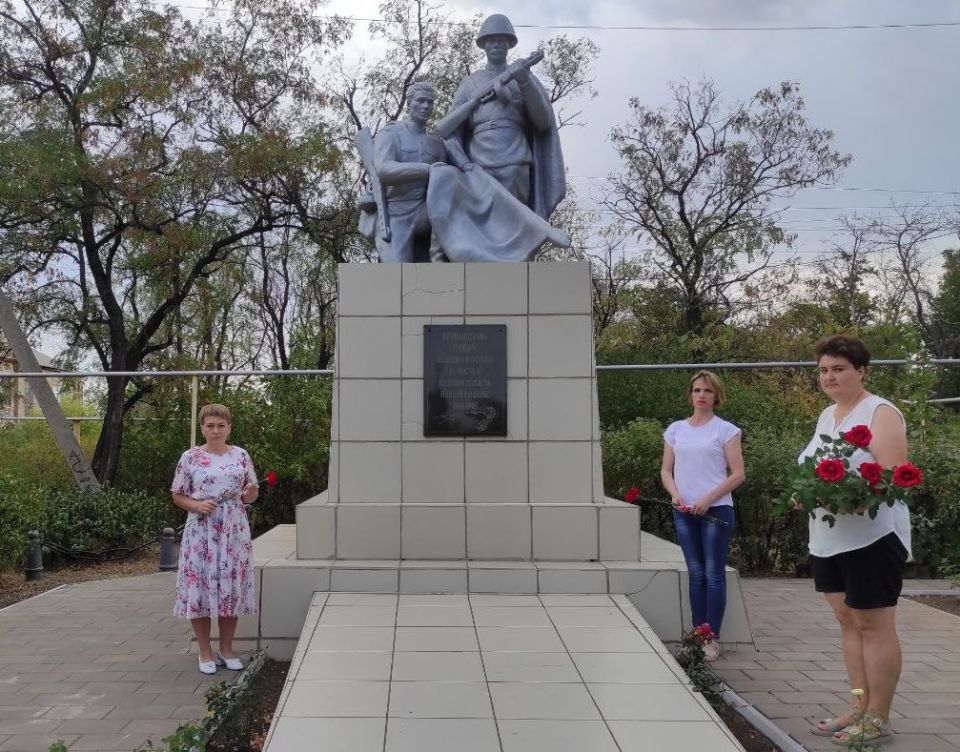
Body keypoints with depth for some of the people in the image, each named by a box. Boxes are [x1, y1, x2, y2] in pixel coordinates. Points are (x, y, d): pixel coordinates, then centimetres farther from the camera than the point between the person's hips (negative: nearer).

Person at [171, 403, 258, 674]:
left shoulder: (241, 455, 6)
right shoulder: (190, 457, 0)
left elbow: (252, 494, 11)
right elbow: (177, 495, 3)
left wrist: (249, 494, -12)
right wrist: (197, 505, -15)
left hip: (234, 532, 2)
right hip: (201, 533, -2)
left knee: (232, 587, 5)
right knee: (199, 587, -1)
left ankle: (226, 649, 20)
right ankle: (206, 652, 13)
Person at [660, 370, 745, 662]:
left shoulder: (725, 430, -1)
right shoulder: (676, 429, 11)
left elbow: (737, 474, -5)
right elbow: (666, 470, 12)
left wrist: (708, 499, -14)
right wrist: (674, 494, -7)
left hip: (716, 510, -4)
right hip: (684, 512, 4)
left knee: (714, 574, -1)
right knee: (696, 574, 9)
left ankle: (712, 639, 4)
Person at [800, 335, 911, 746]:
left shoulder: (880, 413, -10)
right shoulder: (826, 415, 14)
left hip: (871, 536, -8)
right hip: (828, 537, 8)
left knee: (873, 626, -1)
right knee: (848, 622, 12)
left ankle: (878, 718, 8)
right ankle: (860, 707, 21)